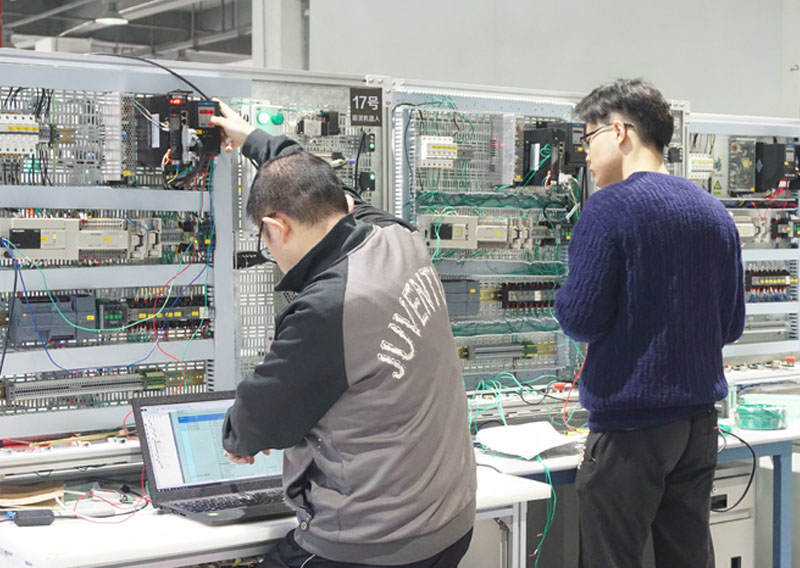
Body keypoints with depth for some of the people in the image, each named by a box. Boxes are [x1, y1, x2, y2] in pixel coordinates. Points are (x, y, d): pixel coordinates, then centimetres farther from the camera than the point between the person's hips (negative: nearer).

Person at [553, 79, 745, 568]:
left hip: (630, 423, -7)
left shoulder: (611, 207, -12)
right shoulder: (715, 213, 9)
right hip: (700, 418, 7)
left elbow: (580, 320, -15)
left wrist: (565, 301, 6)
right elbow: (732, 325, 12)